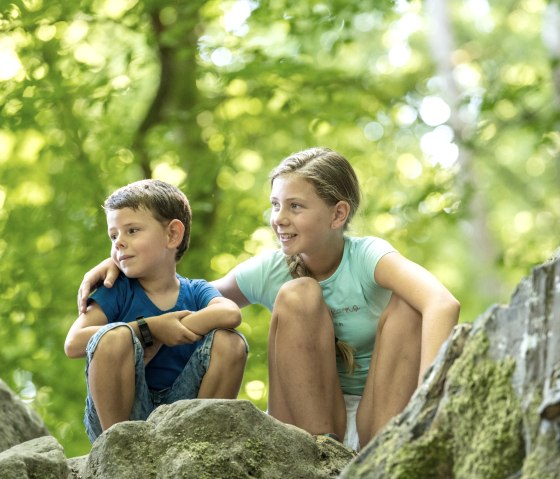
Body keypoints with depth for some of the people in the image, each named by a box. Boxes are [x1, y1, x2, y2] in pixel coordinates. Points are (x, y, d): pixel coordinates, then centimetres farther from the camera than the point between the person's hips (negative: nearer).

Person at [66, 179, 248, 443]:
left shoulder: (196, 292, 5)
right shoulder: (117, 290, 1)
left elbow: (230, 313, -19)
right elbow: (73, 344, -15)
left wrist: (157, 343, -22)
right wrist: (151, 328, -20)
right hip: (115, 415, -2)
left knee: (230, 342, -15)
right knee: (116, 336, -27)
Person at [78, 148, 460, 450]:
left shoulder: (368, 258, -16)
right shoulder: (268, 272, -4)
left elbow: (443, 304, -35)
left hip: (383, 415, -2)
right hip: (307, 422, 2)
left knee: (406, 304, -23)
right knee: (298, 295, -18)